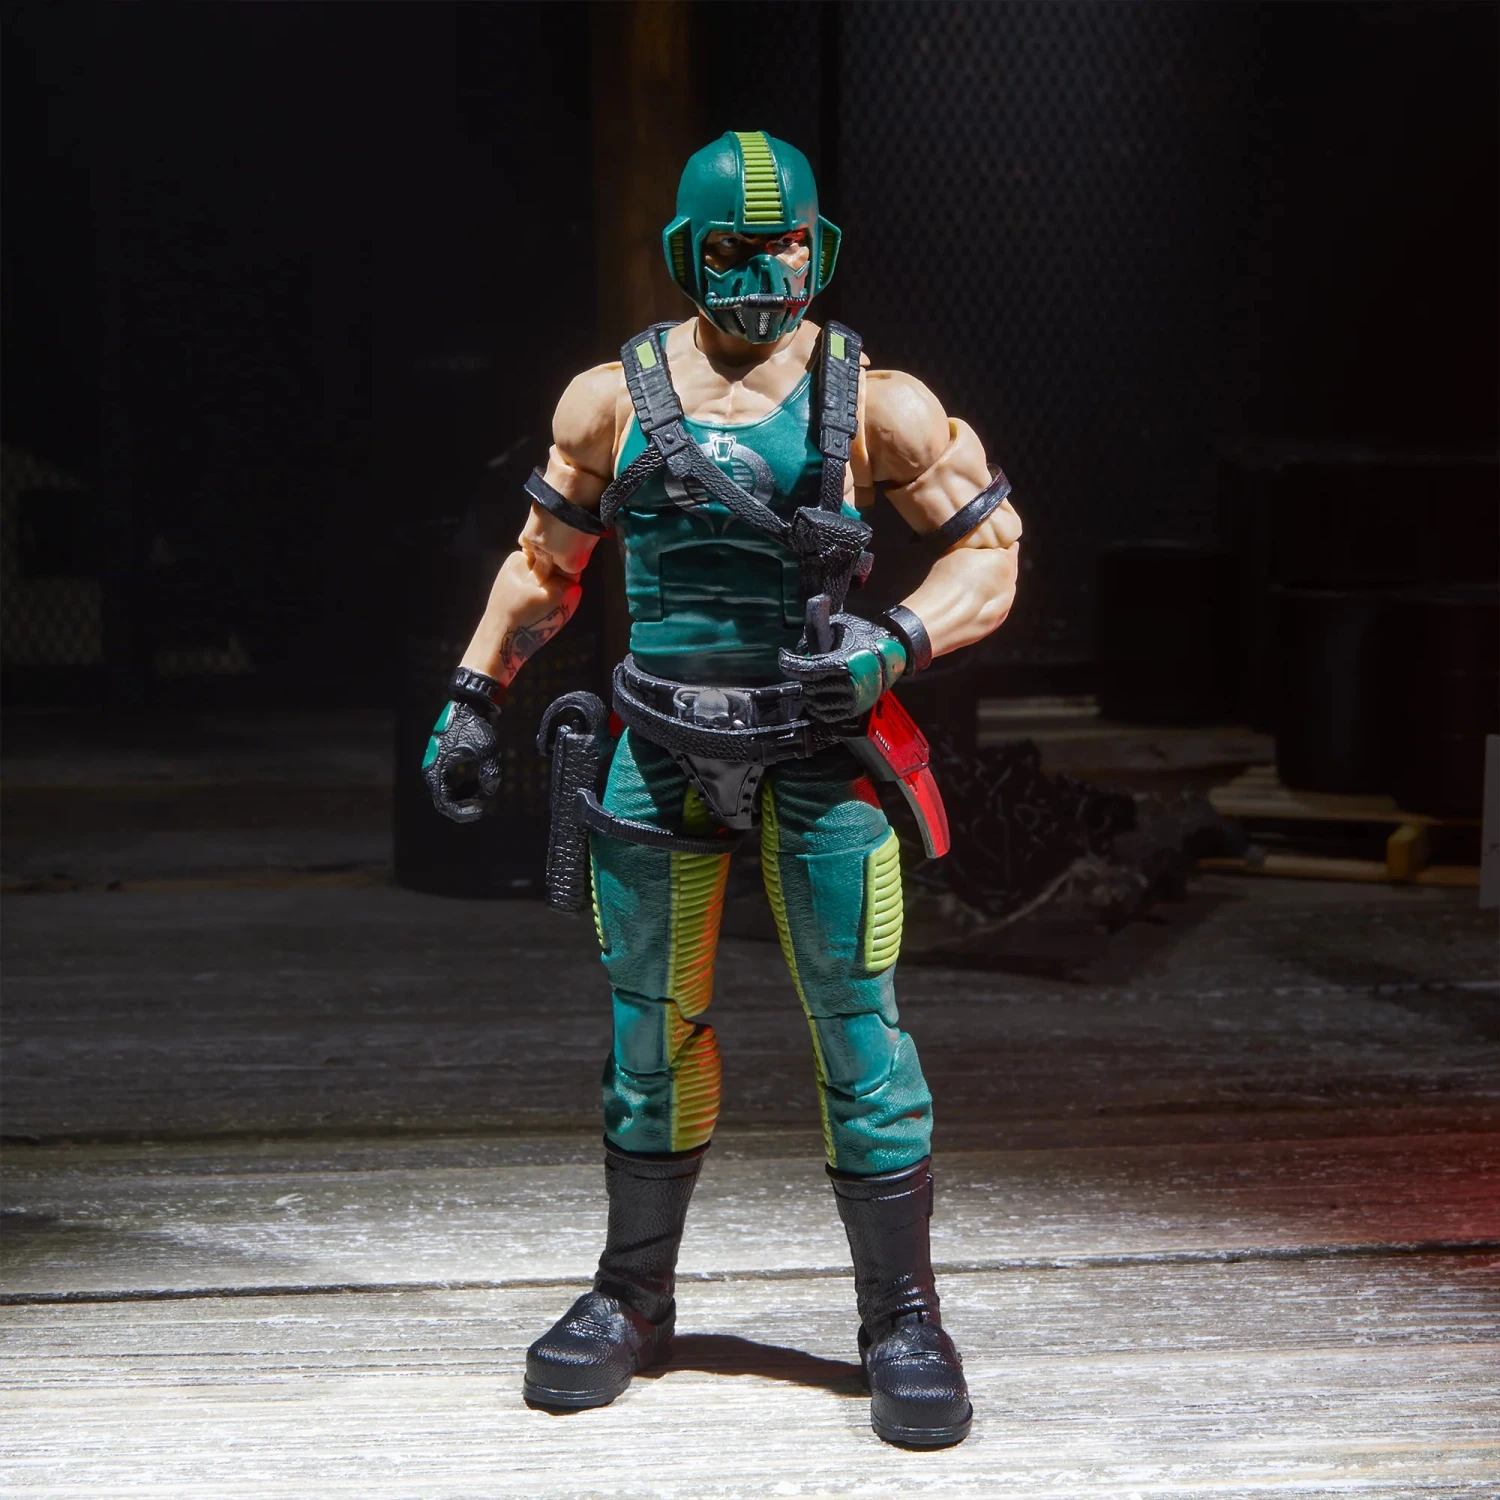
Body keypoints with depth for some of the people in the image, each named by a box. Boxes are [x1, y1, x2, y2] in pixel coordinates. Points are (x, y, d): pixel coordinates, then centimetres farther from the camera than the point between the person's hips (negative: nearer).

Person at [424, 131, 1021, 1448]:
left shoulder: (874, 402, -1)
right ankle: (634, 1298, 25)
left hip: (819, 742, -2)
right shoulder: (613, 398, 6)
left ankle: (902, 1319, 7)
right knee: (651, 1028, 10)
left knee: (860, 1030, -3)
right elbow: (544, 559, 17)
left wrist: (895, 645, -15)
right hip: (663, 742, 2)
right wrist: (474, 700, 14)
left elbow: (991, 551, 2)